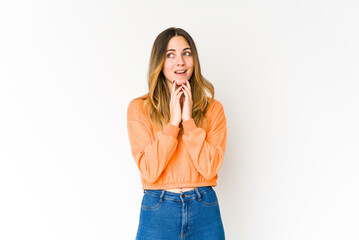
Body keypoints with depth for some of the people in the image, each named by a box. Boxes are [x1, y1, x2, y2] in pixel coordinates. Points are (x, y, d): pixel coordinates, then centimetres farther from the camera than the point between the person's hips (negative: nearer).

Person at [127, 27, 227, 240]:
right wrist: (173, 122, -14)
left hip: (205, 209, 1)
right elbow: (149, 170, -12)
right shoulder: (139, 108, -3)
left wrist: (189, 120, -13)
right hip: (158, 213, -1)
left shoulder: (213, 109, 1)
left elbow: (210, 168, -9)